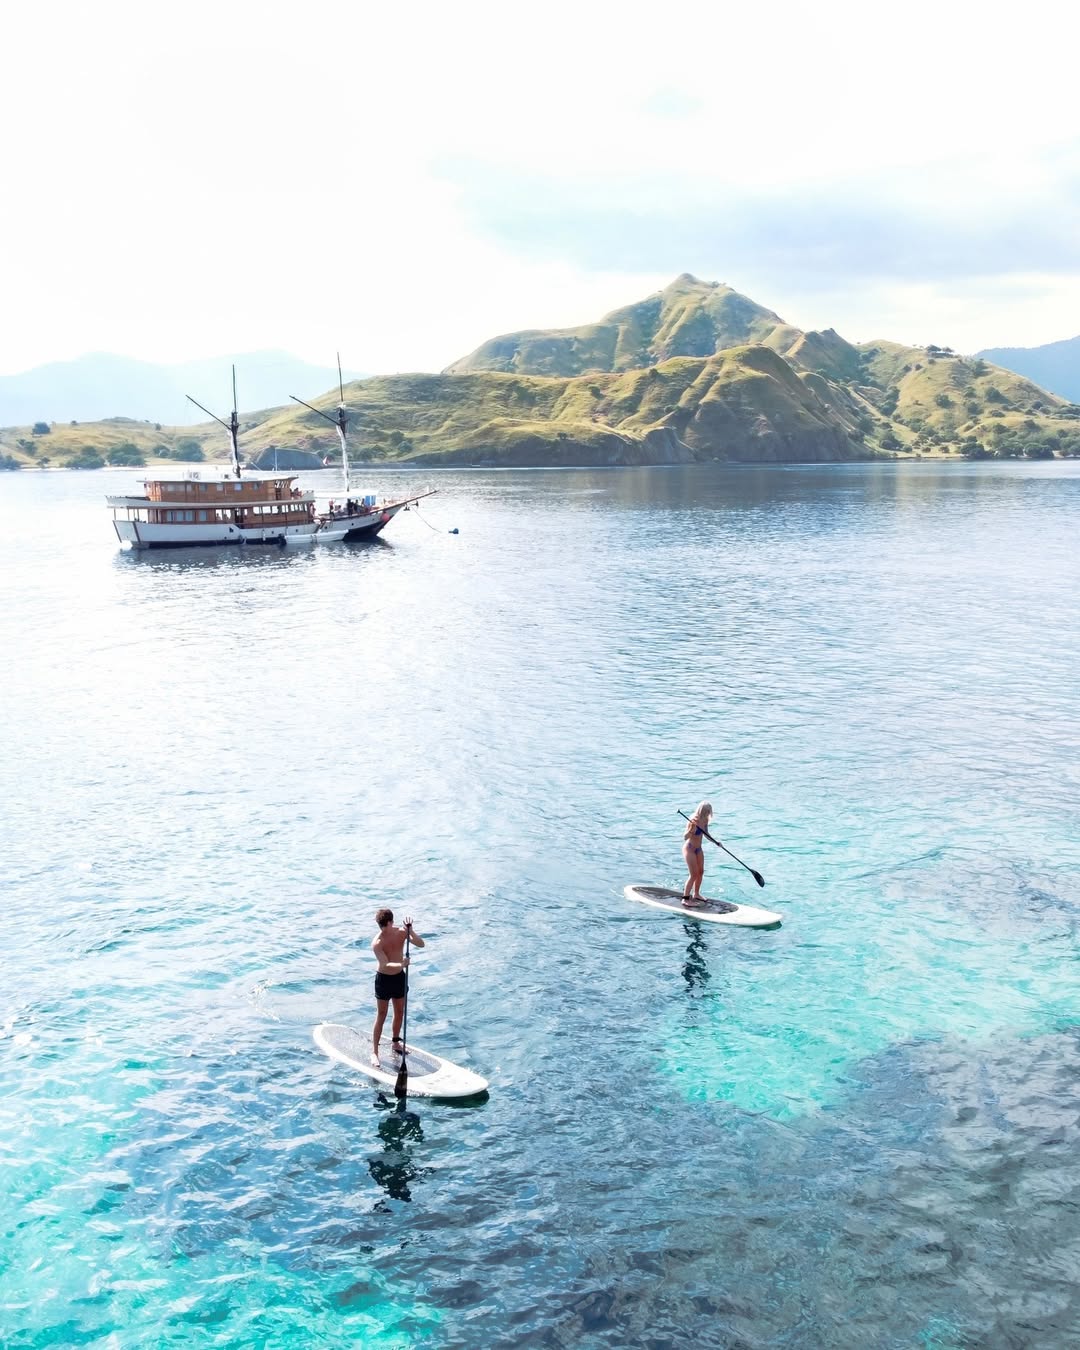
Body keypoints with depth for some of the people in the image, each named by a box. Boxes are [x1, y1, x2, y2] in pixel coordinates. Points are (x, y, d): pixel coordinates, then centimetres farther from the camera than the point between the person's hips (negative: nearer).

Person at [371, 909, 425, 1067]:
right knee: (381, 1017, 0)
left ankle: (395, 1043, 38)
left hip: (400, 977, 5)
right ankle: (374, 1052, 9)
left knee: (399, 1013, 18)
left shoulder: (401, 932, -10)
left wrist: (410, 931, -33)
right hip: (384, 980, -5)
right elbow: (386, 964, -34)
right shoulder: (377, 943, -25)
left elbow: (421, 944, -17)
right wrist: (401, 965, -53)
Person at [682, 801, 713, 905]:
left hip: (698, 849, 8)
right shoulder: (693, 821, -26)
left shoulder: (705, 820, -2)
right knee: (694, 875, -9)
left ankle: (696, 894, 35)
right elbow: (685, 837, -29)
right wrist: (691, 829, -45)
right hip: (689, 849, -8)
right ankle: (685, 899, -1)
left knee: (701, 872, 16)